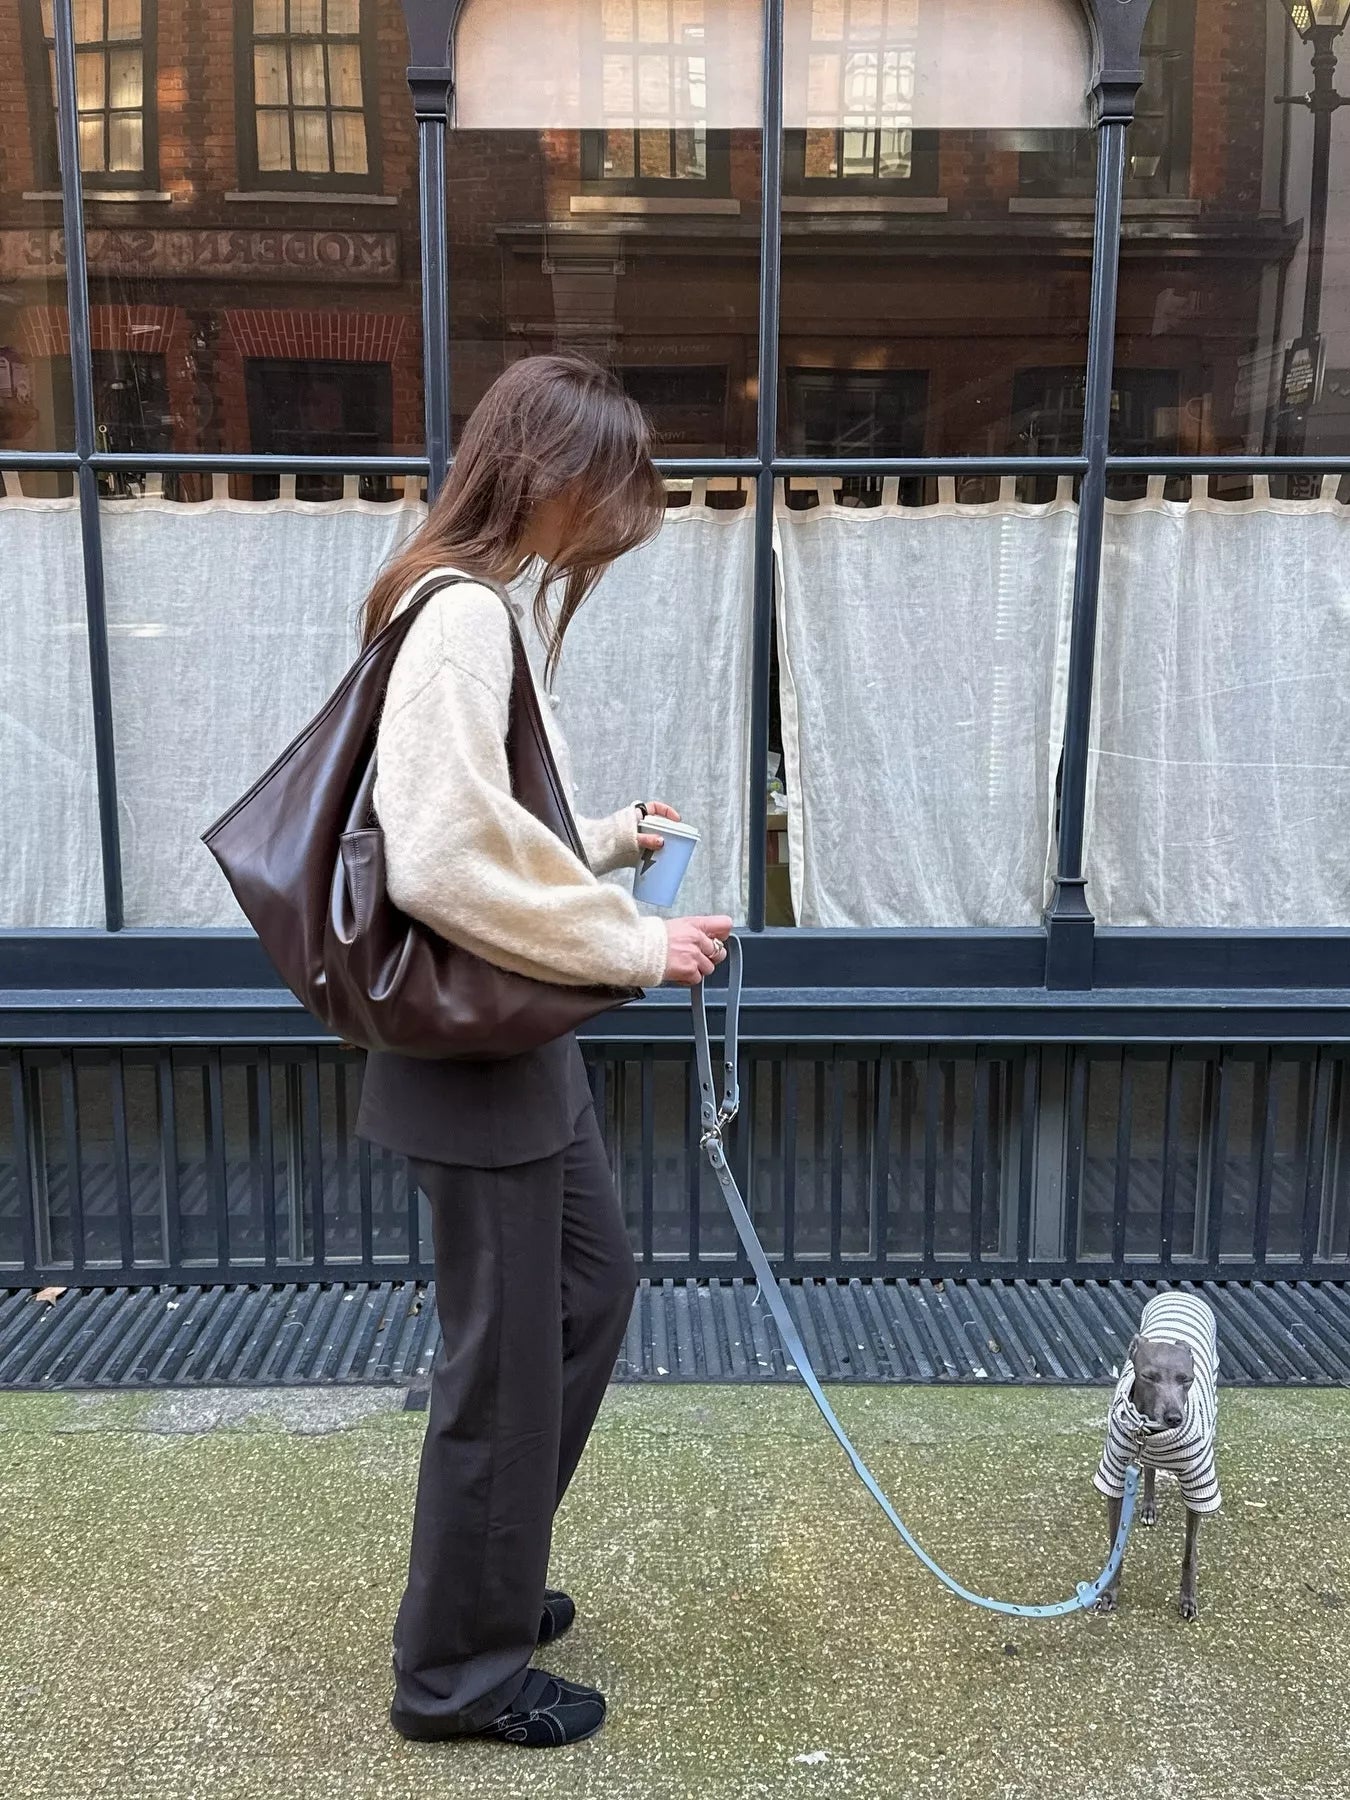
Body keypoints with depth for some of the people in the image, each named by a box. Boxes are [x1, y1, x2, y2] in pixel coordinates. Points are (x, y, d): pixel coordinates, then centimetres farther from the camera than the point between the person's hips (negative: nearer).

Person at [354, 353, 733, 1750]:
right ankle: (458, 1668, 28)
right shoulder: (464, 616, -20)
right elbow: (445, 861, -30)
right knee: (508, 1357, 5)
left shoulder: (484, 607, 11)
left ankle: (485, 1579, 40)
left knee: (593, 1284, 22)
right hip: (476, 1056, -10)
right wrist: (636, 947, -21)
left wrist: (612, 838, 11)